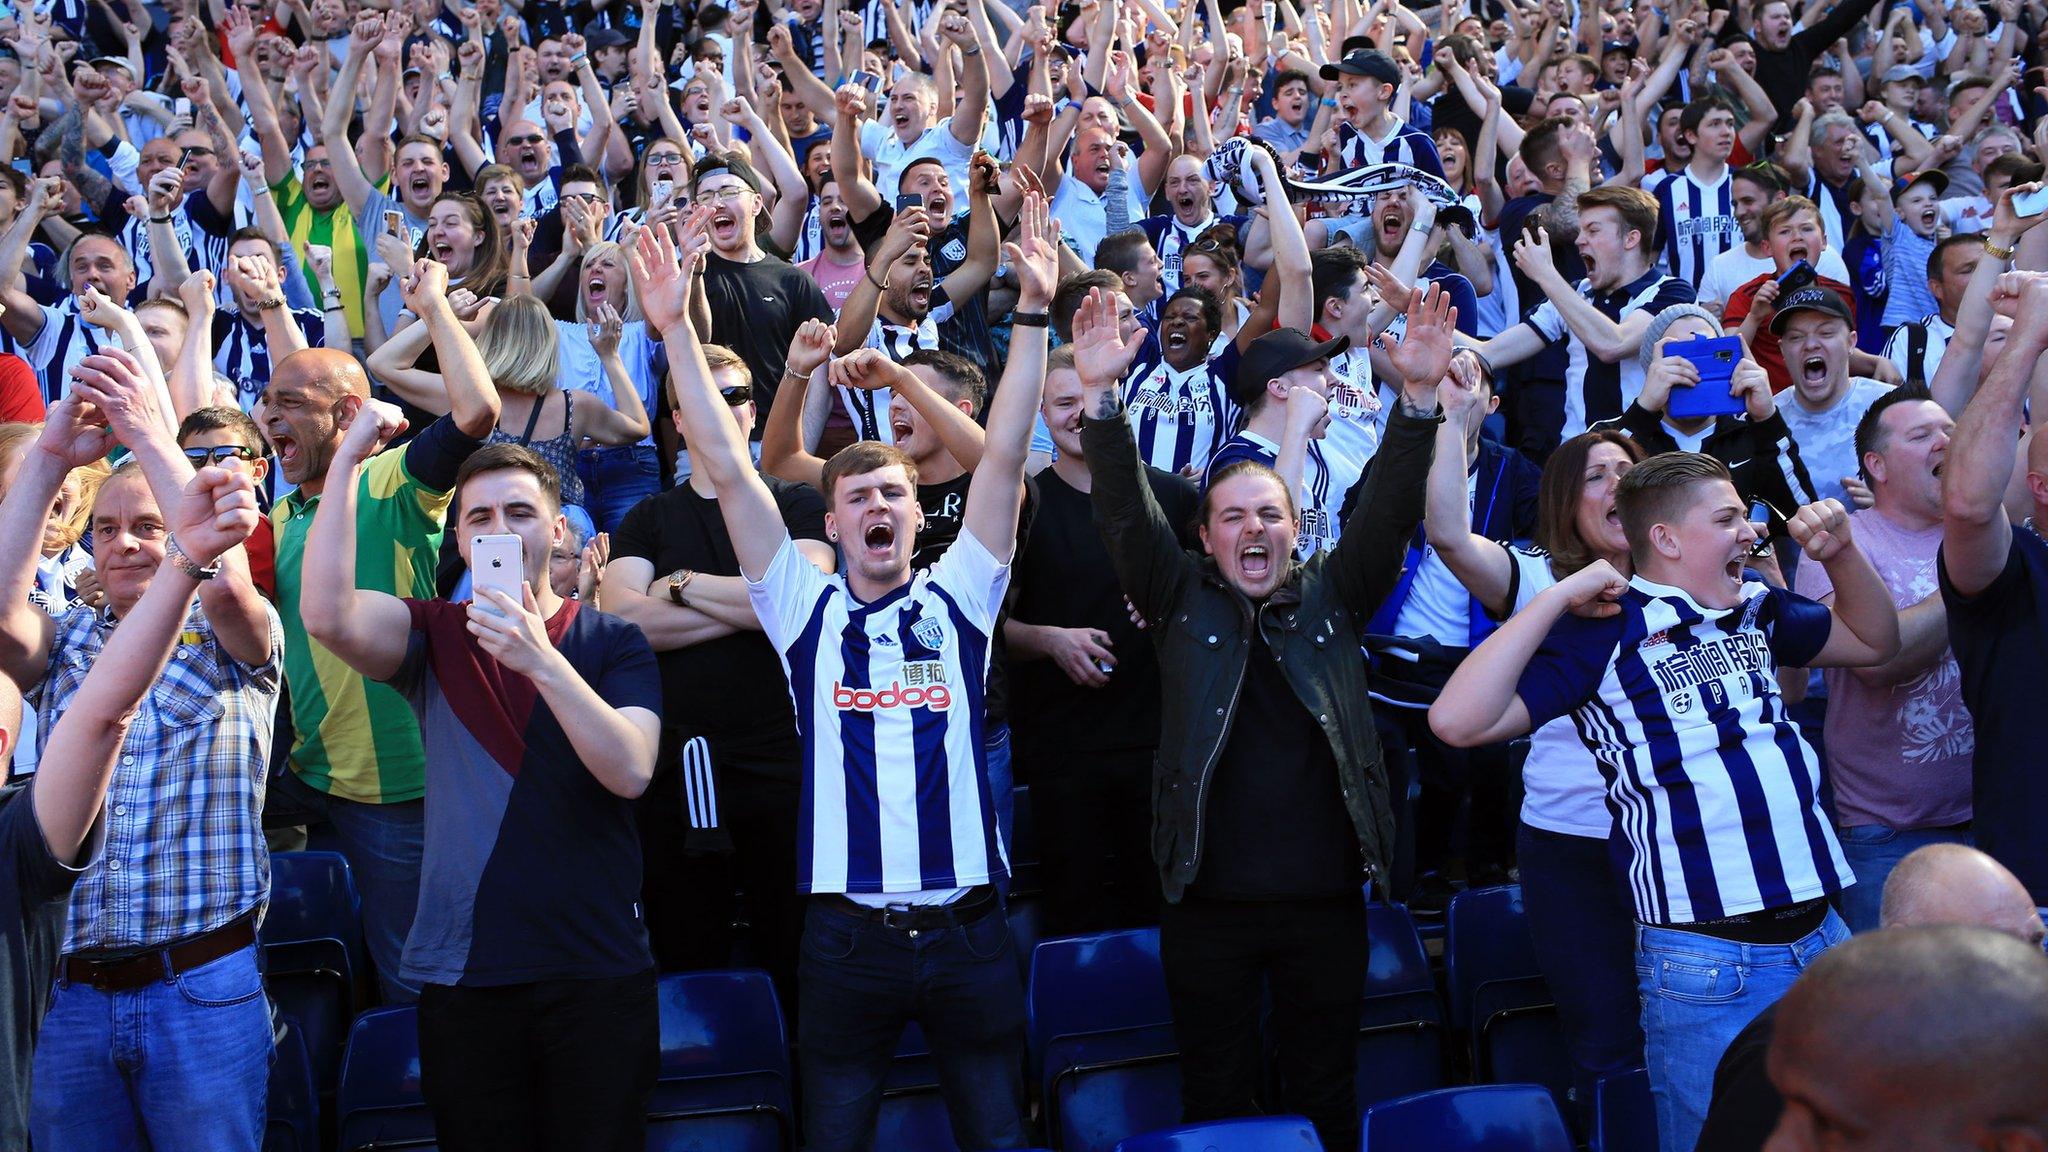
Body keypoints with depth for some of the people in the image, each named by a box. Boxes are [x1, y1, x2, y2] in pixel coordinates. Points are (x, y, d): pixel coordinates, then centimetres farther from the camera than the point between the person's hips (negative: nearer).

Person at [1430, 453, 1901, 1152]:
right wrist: (1559, 596, -18)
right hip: (1707, 967, -7)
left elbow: (1872, 641, 29)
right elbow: (1458, 721, -19)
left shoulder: (1757, 610, 12)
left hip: (1821, 938, 7)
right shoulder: (1603, 632, -8)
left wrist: (1842, 550, 11)